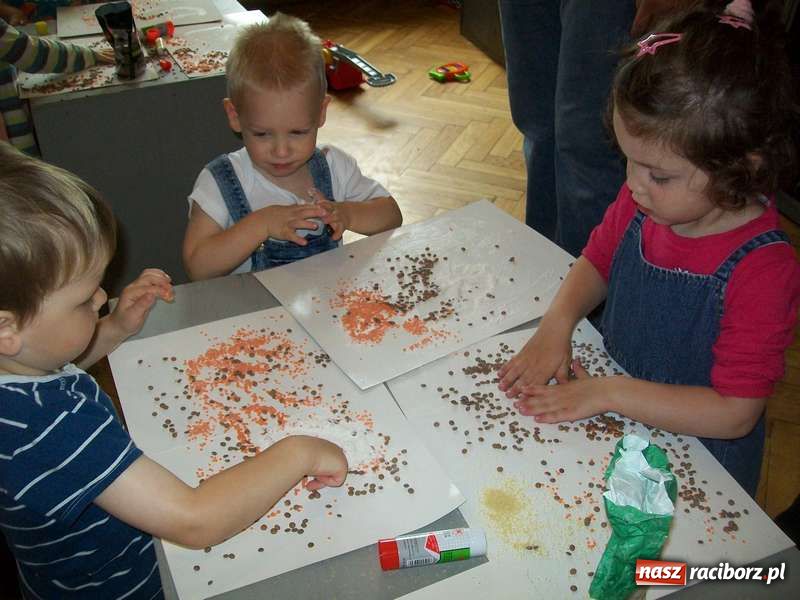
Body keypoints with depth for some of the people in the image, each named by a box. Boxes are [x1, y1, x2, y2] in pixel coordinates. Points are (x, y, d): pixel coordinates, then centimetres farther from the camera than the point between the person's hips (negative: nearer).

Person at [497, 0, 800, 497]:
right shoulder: (645, 200, -11)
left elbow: (735, 413, -25)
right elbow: (598, 260, 8)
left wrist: (608, 394, -26)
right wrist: (557, 325, -10)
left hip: (695, 453, -5)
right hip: (614, 418, 5)